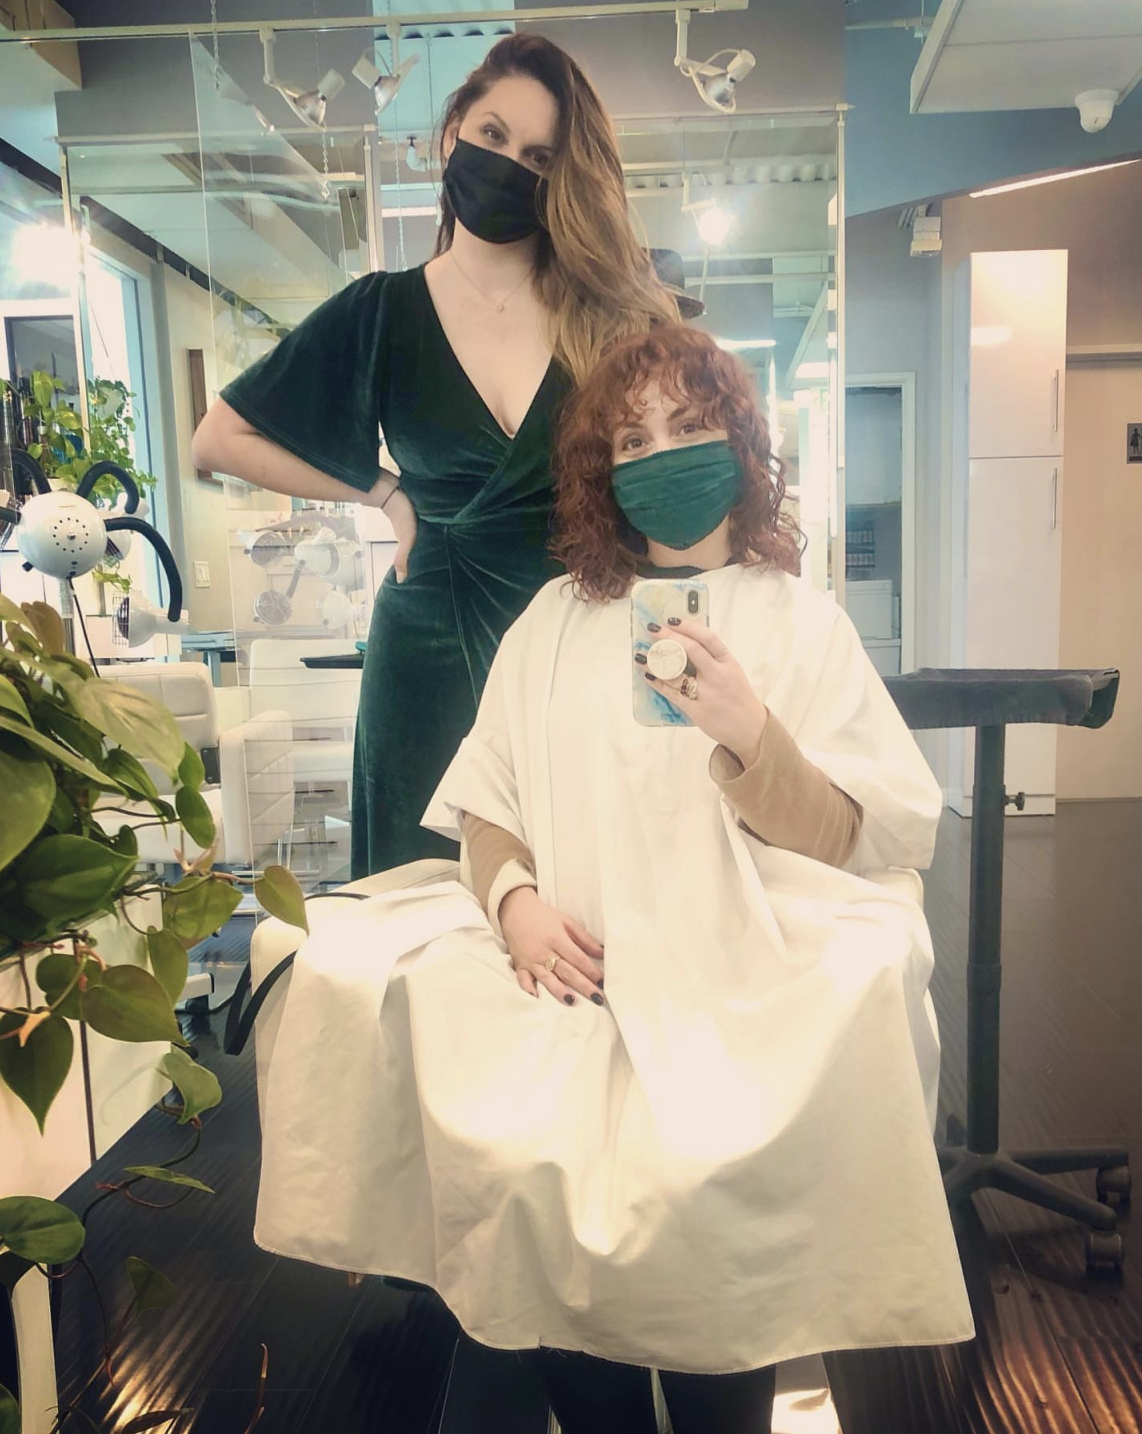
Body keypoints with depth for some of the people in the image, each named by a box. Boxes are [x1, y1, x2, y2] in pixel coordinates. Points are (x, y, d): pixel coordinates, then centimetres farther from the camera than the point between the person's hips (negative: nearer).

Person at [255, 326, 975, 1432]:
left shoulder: (796, 620, 7)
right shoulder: (556, 620, 13)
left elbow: (842, 847, 0)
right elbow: (485, 807, 11)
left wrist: (750, 733, -17)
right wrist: (513, 898, -10)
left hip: (739, 971, -1)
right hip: (567, 966, 2)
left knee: (694, 1170, -27)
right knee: (517, 1155, -23)